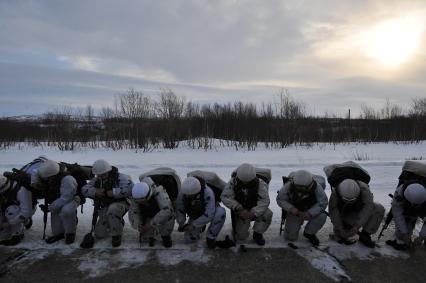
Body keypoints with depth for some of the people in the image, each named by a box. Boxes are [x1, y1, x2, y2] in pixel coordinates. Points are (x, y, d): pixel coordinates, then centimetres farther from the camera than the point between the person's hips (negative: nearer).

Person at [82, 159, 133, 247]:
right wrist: (95, 192, -21)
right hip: (105, 208, 6)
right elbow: (84, 189, -1)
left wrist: (113, 192, -31)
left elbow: (130, 188, -31)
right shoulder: (96, 180, 4)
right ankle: (118, 222, 28)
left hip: (120, 203, -6)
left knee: (112, 209, -41)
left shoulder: (120, 177, -16)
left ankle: (116, 235, -20)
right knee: (99, 234, 2)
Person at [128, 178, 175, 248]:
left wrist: (151, 224, -50)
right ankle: (151, 236, 13)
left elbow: (166, 211, -50)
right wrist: (138, 225, -40)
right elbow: (133, 213, -21)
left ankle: (165, 236, -7)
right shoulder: (135, 196, -27)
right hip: (147, 215, 3)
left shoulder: (158, 191, -40)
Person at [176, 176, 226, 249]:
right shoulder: (182, 193, -29)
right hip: (194, 216, 3)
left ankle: (210, 237, -14)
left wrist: (194, 225, -38)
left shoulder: (208, 192, -40)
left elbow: (209, 215, -40)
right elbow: (179, 210, -16)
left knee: (221, 212, -35)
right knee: (189, 239, -9)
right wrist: (181, 224, -32)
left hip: (209, 213, -3)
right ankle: (200, 227, 25)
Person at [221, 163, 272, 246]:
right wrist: (239, 208, -31)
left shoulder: (260, 183, -19)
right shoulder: (233, 182, -16)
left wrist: (252, 213, -37)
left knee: (267, 214, -30)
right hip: (240, 212, 0)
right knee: (241, 236, -10)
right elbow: (225, 197, -19)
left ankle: (257, 234, -3)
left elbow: (264, 201, -25)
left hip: (255, 210, 0)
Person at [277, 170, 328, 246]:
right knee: (290, 237, -5)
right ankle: (299, 222, 28)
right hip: (294, 212, 0)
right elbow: (280, 200, -14)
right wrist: (290, 208, -33)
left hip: (311, 212, 0)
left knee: (322, 216, -32)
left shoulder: (317, 188, -27)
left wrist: (310, 213, -35)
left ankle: (309, 233, -2)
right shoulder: (288, 187, -27)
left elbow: (323, 202, -20)